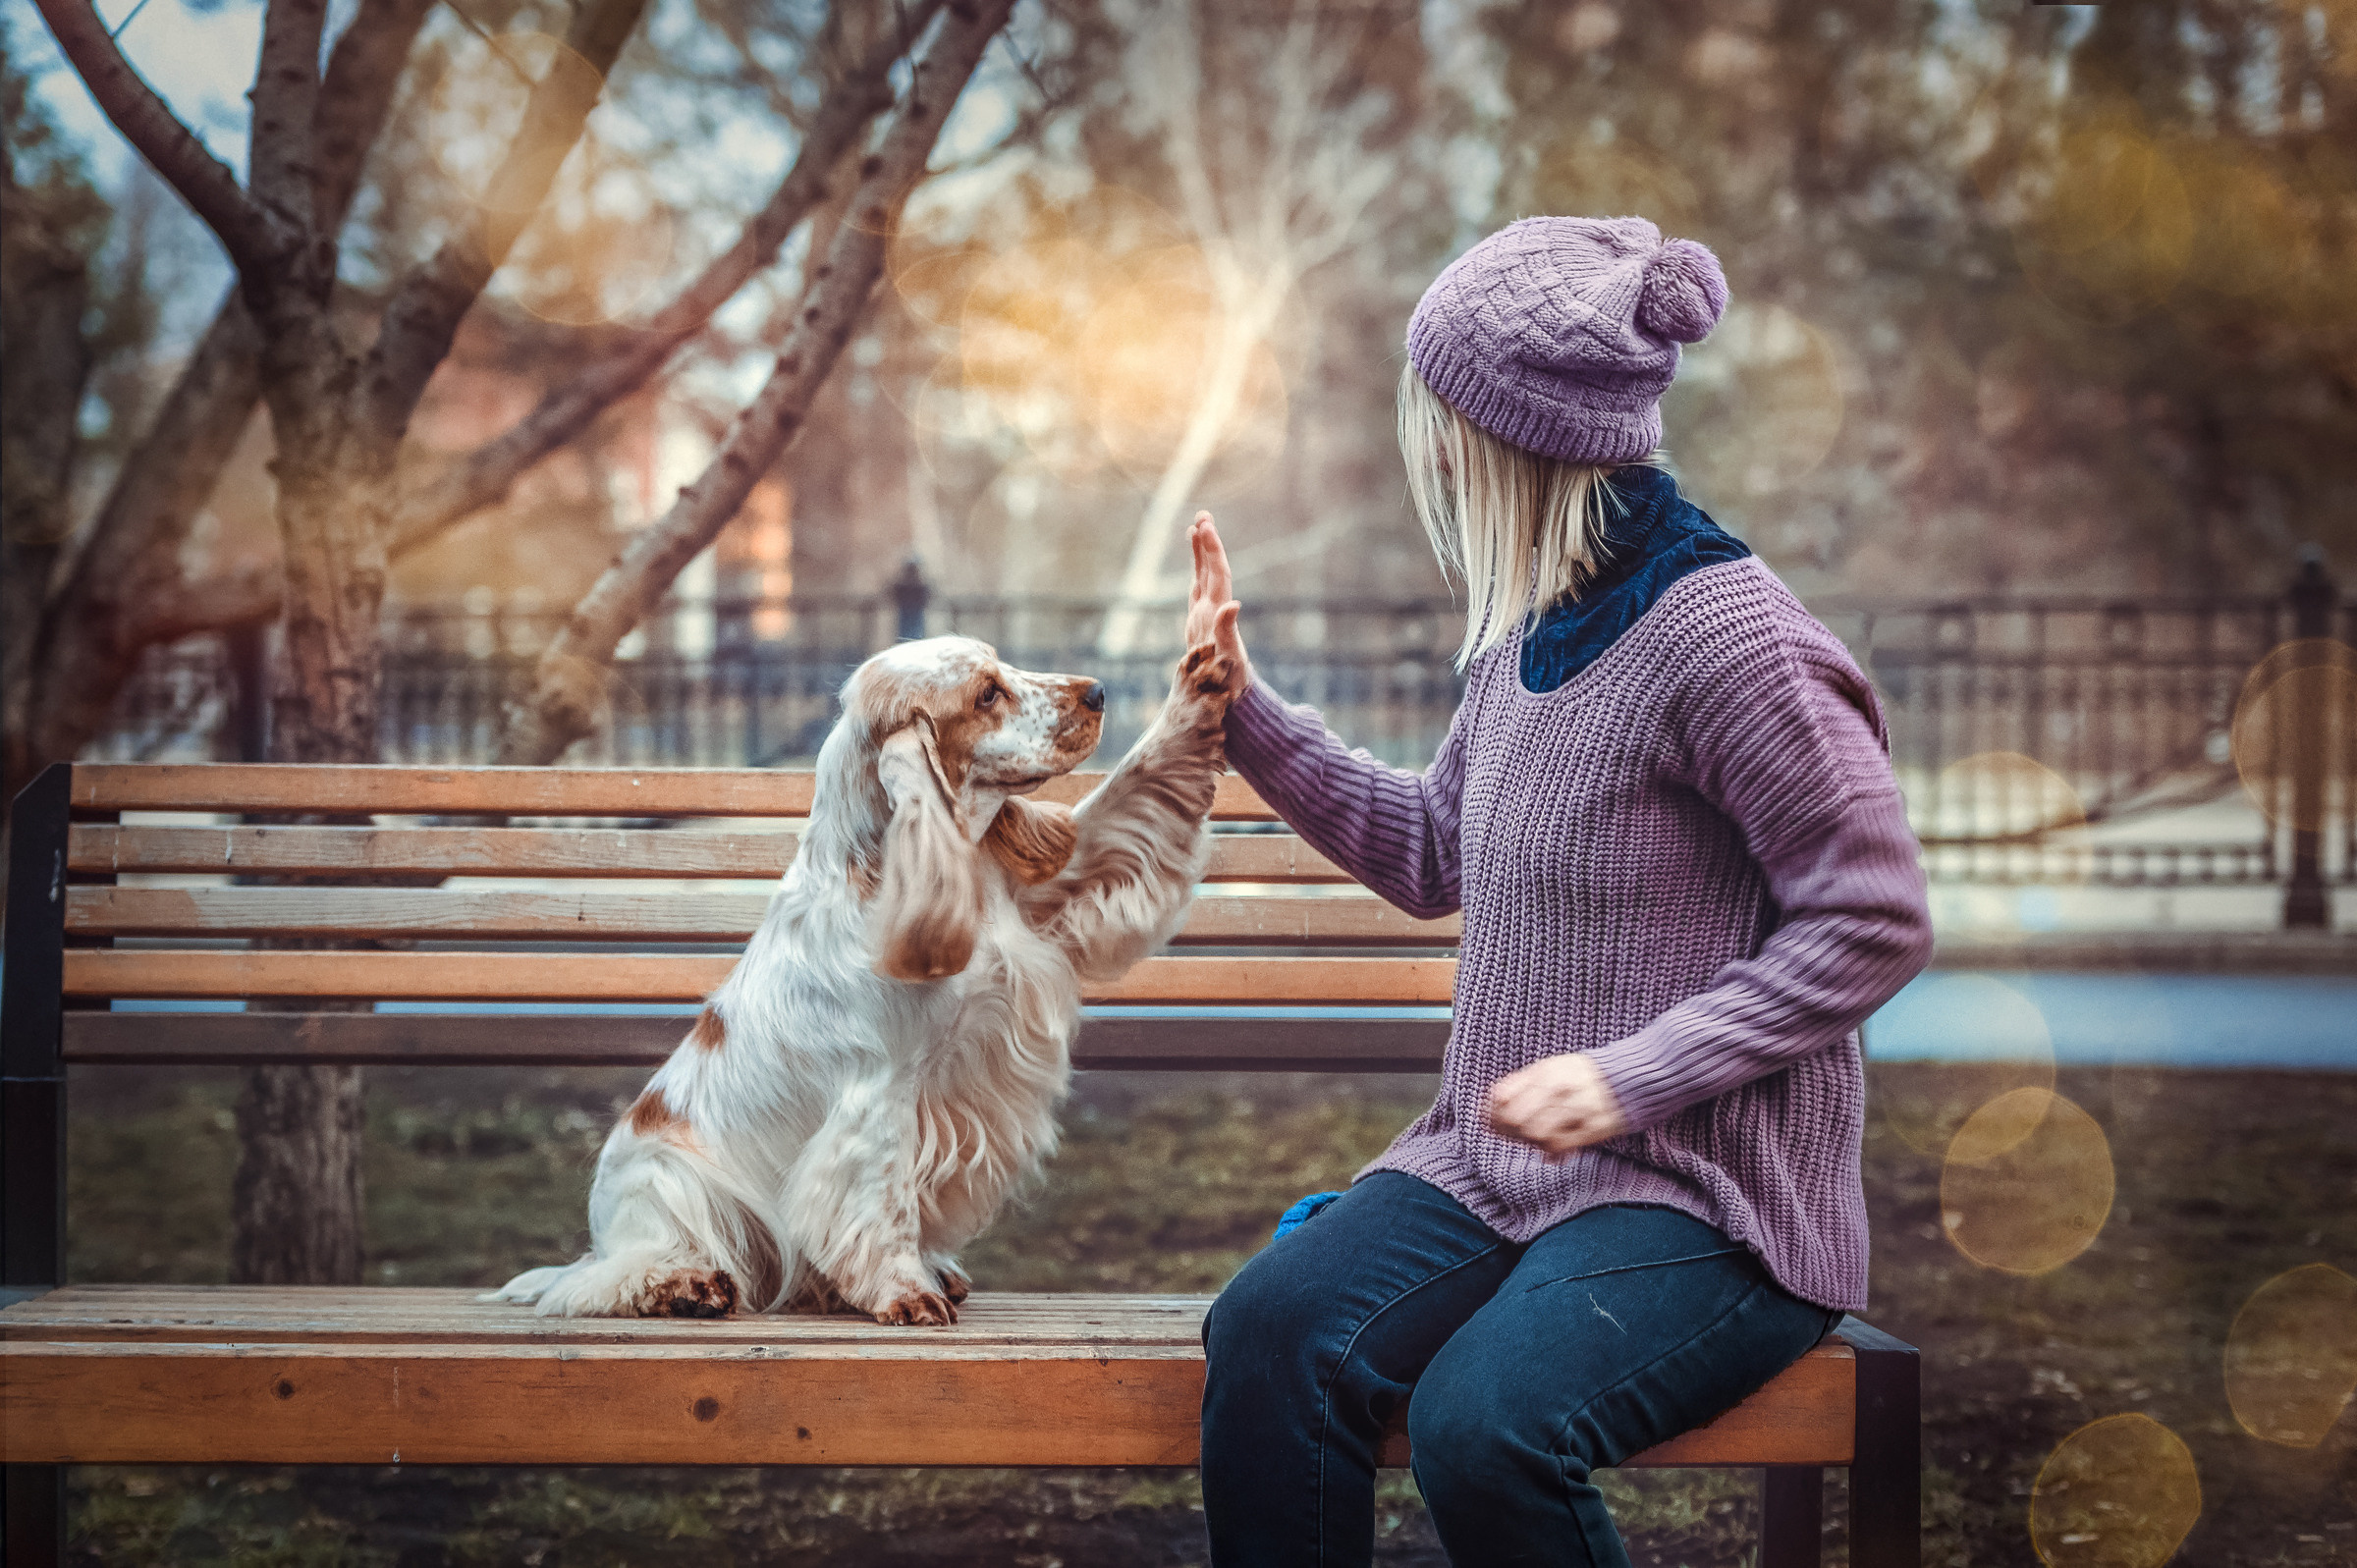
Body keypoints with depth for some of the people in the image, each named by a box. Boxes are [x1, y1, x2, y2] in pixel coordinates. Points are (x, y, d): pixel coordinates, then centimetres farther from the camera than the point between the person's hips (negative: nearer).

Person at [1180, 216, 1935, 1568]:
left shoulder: (1726, 637, -15)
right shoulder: (1533, 631, 12)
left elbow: (1875, 923, -15)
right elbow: (1432, 856, 26)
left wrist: (1635, 1078, -20)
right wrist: (1248, 716, 18)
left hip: (1711, 1191, -7)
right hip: (1497, 1160, 7)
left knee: (1486, 1425, -30)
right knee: (1270, 1338, -18)